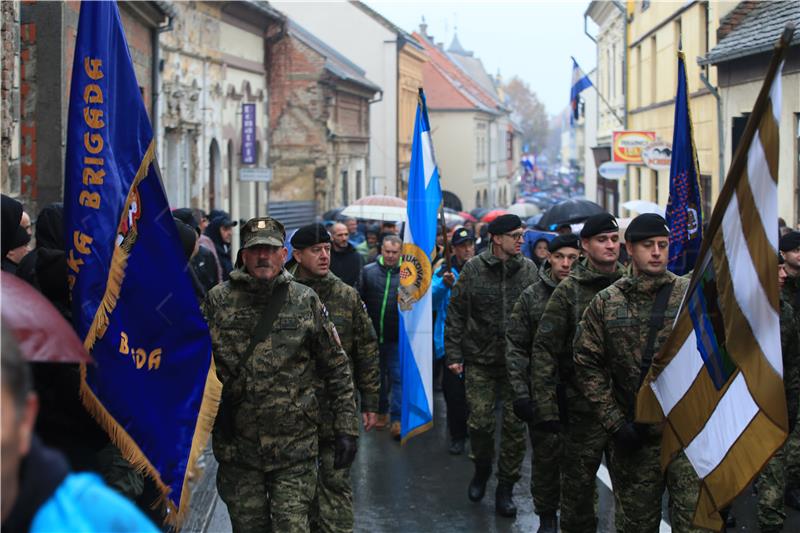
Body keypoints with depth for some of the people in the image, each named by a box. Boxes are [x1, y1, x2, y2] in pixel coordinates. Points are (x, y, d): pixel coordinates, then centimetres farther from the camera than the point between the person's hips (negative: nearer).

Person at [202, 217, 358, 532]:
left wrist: (346, 430, 1)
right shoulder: (218, 300, 1)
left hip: (295, 448, -1)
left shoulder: (306, 302, 1)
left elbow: (337, 369, 4)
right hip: (237, 448, 1)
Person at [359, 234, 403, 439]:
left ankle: (396, 419, 3)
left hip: (398, 337, -2)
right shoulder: (368, 271, 1)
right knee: (378, 375, 15)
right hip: (374, 336, 2)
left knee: (398, 377, -2)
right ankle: (381, 411, 32)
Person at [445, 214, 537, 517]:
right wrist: (453, 354, -2)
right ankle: (482, 469, 29)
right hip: (480, 360, -1)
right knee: (480, 422, 0)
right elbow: (456, 313, 2)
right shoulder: (473, 269, -3)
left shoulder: (529, 269, 2)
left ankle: (505, 489, 16)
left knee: (515, 426, 3)